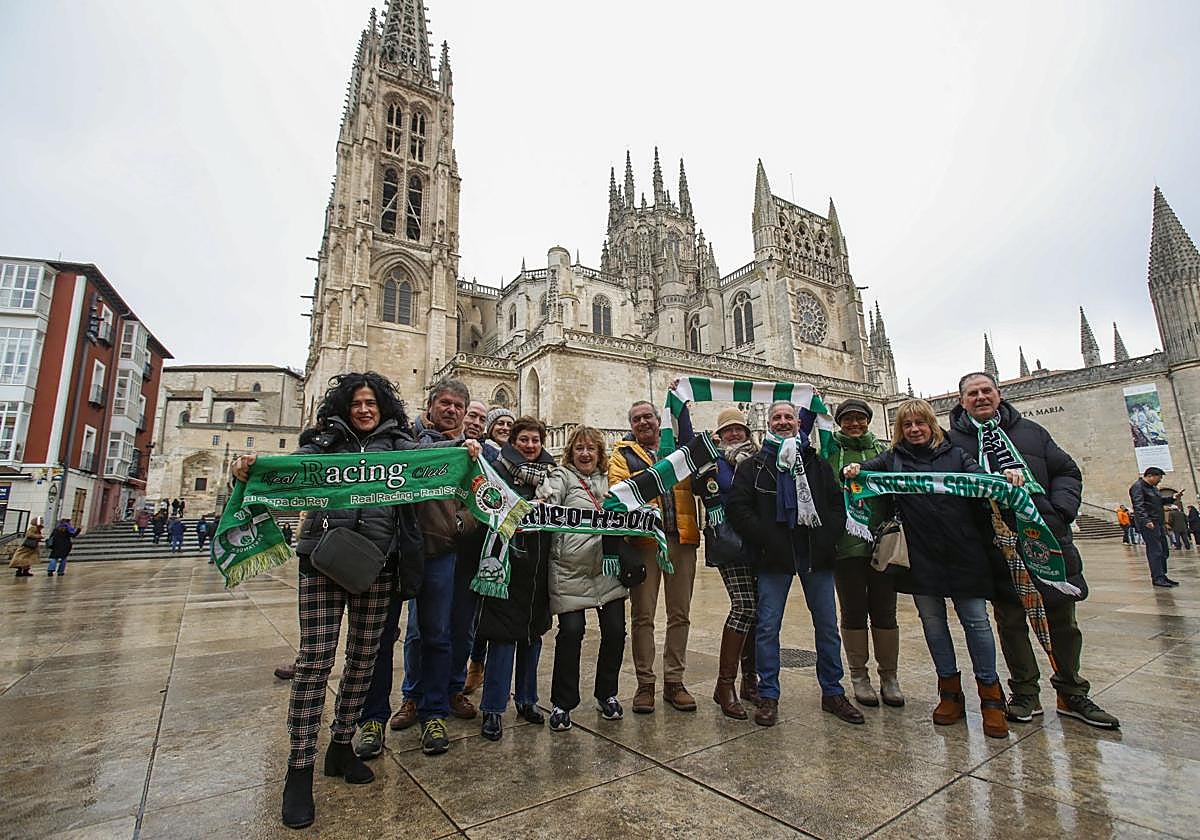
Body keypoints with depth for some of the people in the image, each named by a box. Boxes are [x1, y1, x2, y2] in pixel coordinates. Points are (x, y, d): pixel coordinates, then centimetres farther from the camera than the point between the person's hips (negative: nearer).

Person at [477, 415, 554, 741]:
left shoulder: (551, 471, 10)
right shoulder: (500, 468, -4)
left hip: (539, 564, 5)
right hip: (508, 560, -5)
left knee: (533, 631, 14)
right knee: (503, 633, -1)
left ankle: (527, 699, 31)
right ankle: (492, 709, 15)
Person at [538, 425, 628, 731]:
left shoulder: (608, 479, 18)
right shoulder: (560, 477, 1)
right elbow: (546, 506, -17)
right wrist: (545, 505, -38)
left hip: (607, 567, 5)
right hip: (571, 569, -4)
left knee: (615, 630, 5)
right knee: (571, 632, -7)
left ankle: (606, 694, 29)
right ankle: (562, 703, 15)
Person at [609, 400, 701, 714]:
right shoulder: (622, 454, 7)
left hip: (682, 539, 3)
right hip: (645, 539, -3)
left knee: (680, 614, 11)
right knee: (643, 615, 6)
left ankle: (674, 680, 25)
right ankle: (645, 683, 20)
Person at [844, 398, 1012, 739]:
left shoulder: (954, 455, 8)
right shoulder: (893, 459, 8)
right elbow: (869, 467, -5)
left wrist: (1005, 477, -26)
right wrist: (854, 468, -28)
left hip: (963, 553, -1)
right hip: (921, 557, 1)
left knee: (976, 621, 2)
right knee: (933, 623, 10)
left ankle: (990, 694, 19)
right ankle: (951, 692, 26)